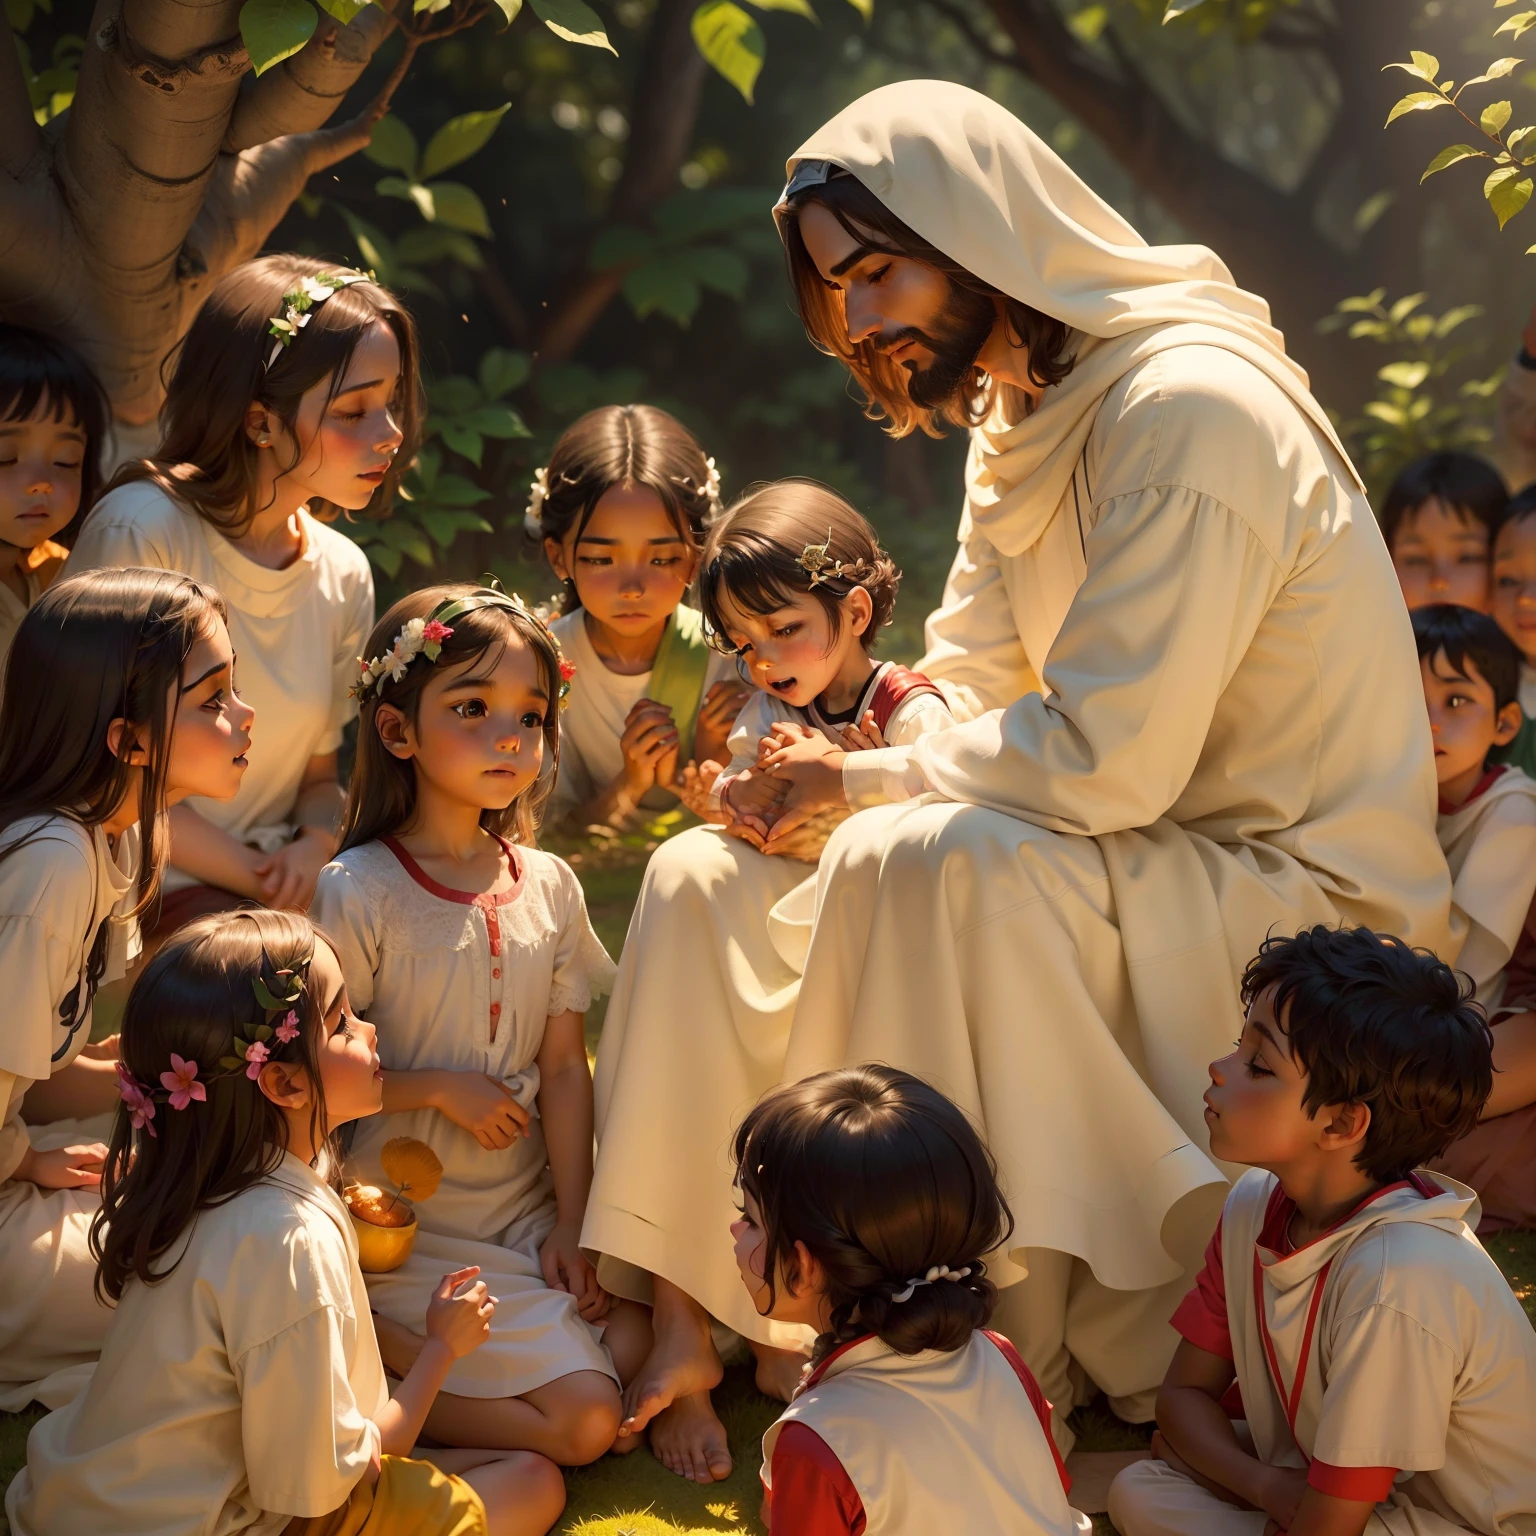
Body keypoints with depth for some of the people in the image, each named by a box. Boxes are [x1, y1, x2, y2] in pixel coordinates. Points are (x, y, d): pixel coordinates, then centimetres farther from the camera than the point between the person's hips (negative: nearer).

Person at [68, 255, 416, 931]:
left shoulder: (343, 572, 7)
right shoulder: (142, 530, -13)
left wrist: (313, 850, -9)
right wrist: (261, 878, -13)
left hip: (281, 893, 7)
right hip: (144, 893, -6)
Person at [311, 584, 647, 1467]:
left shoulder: (548, 885, 3)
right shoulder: (357, 892, -14)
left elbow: (564, 1068, 4)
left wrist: (572, 1225, -1)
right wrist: (438, 1087, -17)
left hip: (530, 1212, 6)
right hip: (412, 1223, -6)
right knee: (586, 1418, -14)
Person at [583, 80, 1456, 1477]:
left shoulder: (1186, 415, -22)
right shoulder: (1020, 412, 9)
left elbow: (1107, 764, -27)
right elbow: (971, 684, 11)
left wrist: (868, 781, -14)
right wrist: (829, 761, -9)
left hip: (1294, 893, -9)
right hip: (1146, 877, 9)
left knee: (935, 865, -34)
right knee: (709, 877, -1)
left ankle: (1010, 1365, -21)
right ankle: (685, 1312, -2)